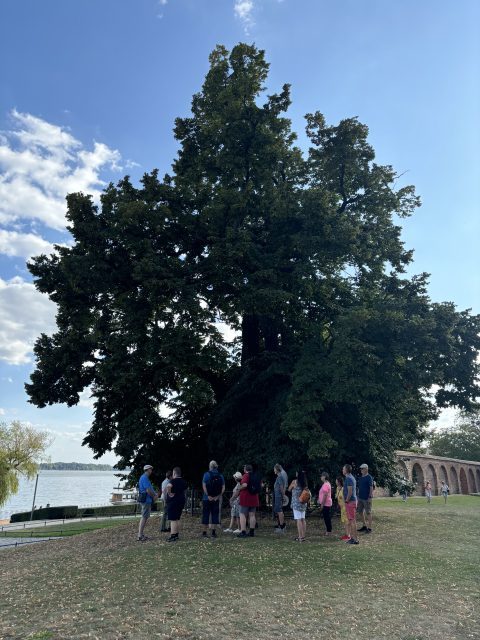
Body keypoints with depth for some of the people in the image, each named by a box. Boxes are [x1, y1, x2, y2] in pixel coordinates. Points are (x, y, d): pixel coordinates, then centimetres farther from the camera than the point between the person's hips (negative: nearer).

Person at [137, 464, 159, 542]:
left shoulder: (145, 478, 18)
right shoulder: (144, 478, -16)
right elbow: (148, 490, -21)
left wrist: (155, 494, 6)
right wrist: (154, 496, -6)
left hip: (147, 500, 11)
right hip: (146, 500, -11)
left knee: (144, 517, 14)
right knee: (144, 517, -8)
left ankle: (141, 535, 20)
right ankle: (140, 536, -5)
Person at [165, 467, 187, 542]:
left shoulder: (173, 481, -15)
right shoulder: (183, 481, 11)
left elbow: (168, 486, -36)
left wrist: (169, 493, -24)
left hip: (173, 501, -8)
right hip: (181, 501, 8)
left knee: (173, 520, -5)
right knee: (177, 519, 16)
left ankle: (173, 536, -5)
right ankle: (176, 535, 20)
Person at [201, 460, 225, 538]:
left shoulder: (206, 474, -4)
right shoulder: (220, 475, 4)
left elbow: (204, 486, -11)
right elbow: (223, 488, -1)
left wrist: (208, 496, -11)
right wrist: (218, 496, -3)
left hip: (207, 499, -2)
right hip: (216, 499, 2)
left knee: (206, 515, 7)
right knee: (215, 515, 9)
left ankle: (204, 532, 10)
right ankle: (213, 532, 8)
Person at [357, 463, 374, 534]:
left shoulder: (369, 477, -11)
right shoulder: (360, 478, 11)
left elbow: (371, 488, -15)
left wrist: (370, 497, -19)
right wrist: (358, 496, 16)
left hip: (366, 498, -8)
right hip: (360, 498, 8)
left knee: (368, 513, -1)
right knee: (360, 511, 13)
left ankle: (369, 528, 7)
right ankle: (364, 526, 26)